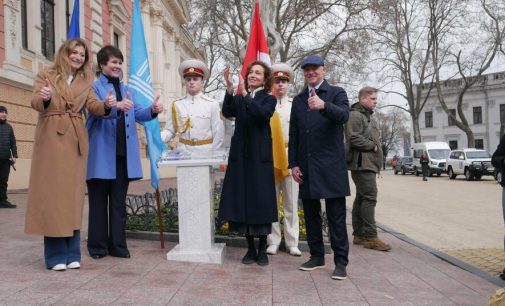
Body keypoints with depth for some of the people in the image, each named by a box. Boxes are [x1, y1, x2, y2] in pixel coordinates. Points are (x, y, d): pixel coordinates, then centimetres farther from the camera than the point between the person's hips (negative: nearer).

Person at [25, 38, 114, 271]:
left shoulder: (85, 82, 16)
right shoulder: (45, 75, 8)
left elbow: (93, 106, 1)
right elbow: (35, 102, -7)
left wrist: (106, 105, -21)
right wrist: (44, 98, -30)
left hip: (76, 140, 3)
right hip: (51, 138, -3)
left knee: (72, 193, 3)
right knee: (51, 192, -4)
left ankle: (71, 253, 10)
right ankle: (56, 255, 3)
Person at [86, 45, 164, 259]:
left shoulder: (125, 89, 17)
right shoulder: (94, 87, -1)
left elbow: (137, 113, 7)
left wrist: (152, 110, -15)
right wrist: (116, 106, -40)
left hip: (123, 153, 5)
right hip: (102, 154, -5)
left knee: (119, 201, 9)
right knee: (99, 200, 5)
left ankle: (118, 245, 16)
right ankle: (98, 245, 15)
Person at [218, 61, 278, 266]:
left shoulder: (269, 99, 4)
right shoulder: (238, 99, 11)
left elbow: (263, 114, -18)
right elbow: (227, 113, -9)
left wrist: (245, 94, -23)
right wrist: (229, 89, -21)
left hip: (260, 157, -2)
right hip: (240, 156, 3)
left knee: (261, 201, 0)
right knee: (242, 200, 4)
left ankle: (262, 249, 12)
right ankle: (250, 248, 16)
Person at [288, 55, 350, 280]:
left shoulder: (337, 93, 3)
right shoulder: (298, 100, 15)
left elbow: (343, 116, -18)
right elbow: (293, 134, 13)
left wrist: (324, 105, -37)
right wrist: (293, 164, 5)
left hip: (331, 165, -4)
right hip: (306, 166, 5)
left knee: (336, 215, -1)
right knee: (310, 214, 10)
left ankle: (340, 261, 5)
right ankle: (316, 256, 22)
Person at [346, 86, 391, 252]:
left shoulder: (366, 116, 25)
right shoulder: (355, 115, -9)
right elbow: (353, 138, -22)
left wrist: (375, 145, 15)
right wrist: (372, 145, -11)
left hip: (368, 163, 11)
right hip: (362, 163, -10)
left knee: (361, 198, 10)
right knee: (369, 198, -13)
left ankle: (359, 234, 15)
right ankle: (370, 236, -11)